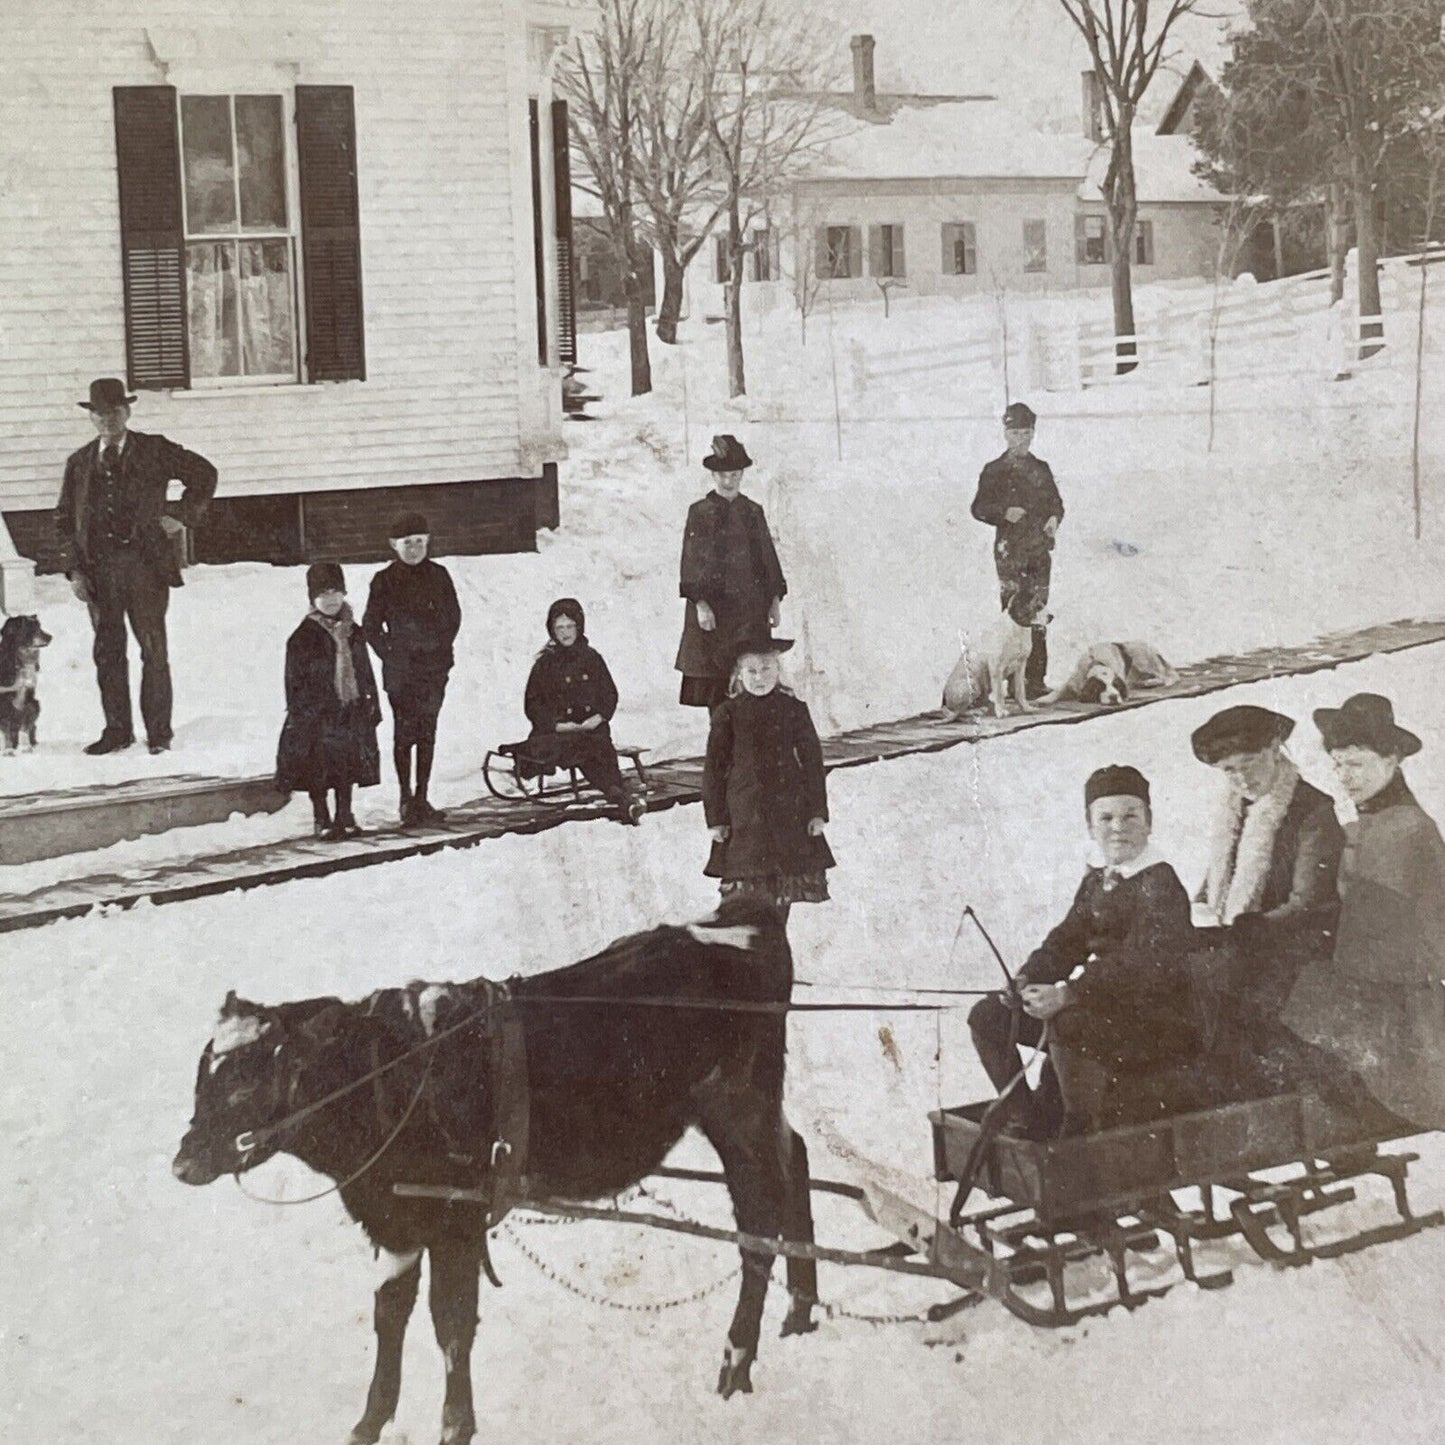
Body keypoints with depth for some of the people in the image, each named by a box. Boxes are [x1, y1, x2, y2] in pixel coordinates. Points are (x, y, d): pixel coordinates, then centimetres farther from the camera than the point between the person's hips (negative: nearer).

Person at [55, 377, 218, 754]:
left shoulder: (154, 451, 4)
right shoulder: (79, 463, 13)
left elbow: (204, 474, 11)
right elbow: (64, 519, 14)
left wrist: (183, 516, 2)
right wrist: (74, 569, 3)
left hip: (145, 564, -3)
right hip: (98, 568, 3)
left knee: (153, 650, -3)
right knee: (107, 652, 5)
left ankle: (158, 732, 3)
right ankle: (116, 731, 13)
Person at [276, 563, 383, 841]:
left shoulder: (353, 633, 9)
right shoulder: (303, 637, -6)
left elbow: (366, 672, 15)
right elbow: (295, 680, -6)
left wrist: (372, 704, 12)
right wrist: (299, 713, -11)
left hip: (351, 712, 4)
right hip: (317, 715, -4)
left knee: (348, 766, 10)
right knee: (318, 769, 0)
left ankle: (345, 816, 21)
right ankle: (322, 820, 11)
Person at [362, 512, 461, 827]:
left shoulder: (438, 576, 5)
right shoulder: (385, 580, -2)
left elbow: (453, 617, 13)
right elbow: (371, 626, 3)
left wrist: (442, 651, 5)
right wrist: (390, 656, -3)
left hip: (434, 668, 3)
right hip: (400, 671, -3)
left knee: (427, 733, 7)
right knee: (404, 734, -3)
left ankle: (421, 799, 14)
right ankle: (407, 799, 2)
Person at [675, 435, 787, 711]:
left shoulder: (753, 512, 13)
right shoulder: (699, 512, 2)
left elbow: (768, 557, 14)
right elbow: (691, 561, -4)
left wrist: (775, 600, 6)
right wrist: (700, 603, -13)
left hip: (751, 609, 3)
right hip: (714, 607, -3)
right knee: (715, 678, -5)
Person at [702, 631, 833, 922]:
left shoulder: (793, 710, 5)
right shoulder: (728, 715, 0)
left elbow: (812, 760, 8)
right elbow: (714, 768, 3)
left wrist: (817, 811, 3)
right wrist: (715, 819, 0)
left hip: (790, 813, 2)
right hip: (745, 816, -2)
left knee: (782, 892, 5)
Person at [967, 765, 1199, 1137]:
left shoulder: (1159, 884, -14)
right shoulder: (1097, 880, 12)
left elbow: (1144, 965, -27)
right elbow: (1067, 940, 12)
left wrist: (1067, 994, -34)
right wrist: (1026, 981, -10)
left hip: (1158, 1022, -9)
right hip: (1107, 1006, 9)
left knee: (1066, 1025, -38)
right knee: (988, 1016, 3)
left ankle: (1082, 1134, -22)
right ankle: (1026, 1121, 8)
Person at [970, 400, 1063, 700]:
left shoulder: (1041, 469, 15)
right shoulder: (994, 471, 3)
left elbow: (1056, 502, 21)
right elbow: (979, 507, 0)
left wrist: (1054, 518, -1)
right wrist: (1004, 512, -18)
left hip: (1040, 549, 4)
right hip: (1010, 549, -4)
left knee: (1038, 616, 5)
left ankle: (1036, 680, 9)